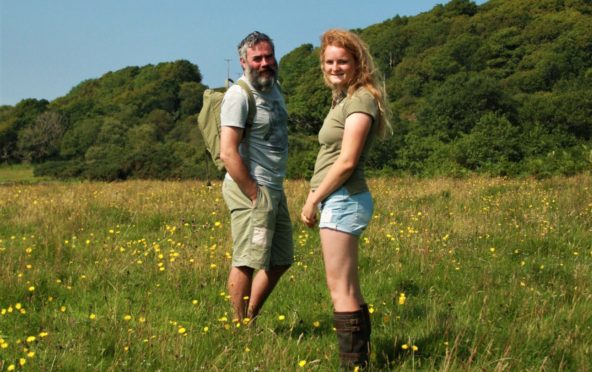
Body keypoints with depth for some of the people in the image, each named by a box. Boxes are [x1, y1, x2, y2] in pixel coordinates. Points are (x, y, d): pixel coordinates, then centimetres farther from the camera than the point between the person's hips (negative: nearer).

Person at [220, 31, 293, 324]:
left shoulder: (274, 90, 14)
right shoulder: (239, 96, -14)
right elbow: (228, 152, -21)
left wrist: (273, 191, 12)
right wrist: (255, 196, -19)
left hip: (274, 190, 9)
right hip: (250, 189, -9)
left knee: (280, 260, 14)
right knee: (247, 262, -4)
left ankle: (250, 319, 25)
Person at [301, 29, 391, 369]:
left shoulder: (360, 100, -12)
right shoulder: (345, 98, 17)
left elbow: (346, 162, -19)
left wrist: (313, 201, -12)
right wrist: (316, 195, 6)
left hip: (343, 201, -10)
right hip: (338, 201, 10)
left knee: (341, 290, -7)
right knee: (350, 290, 14)